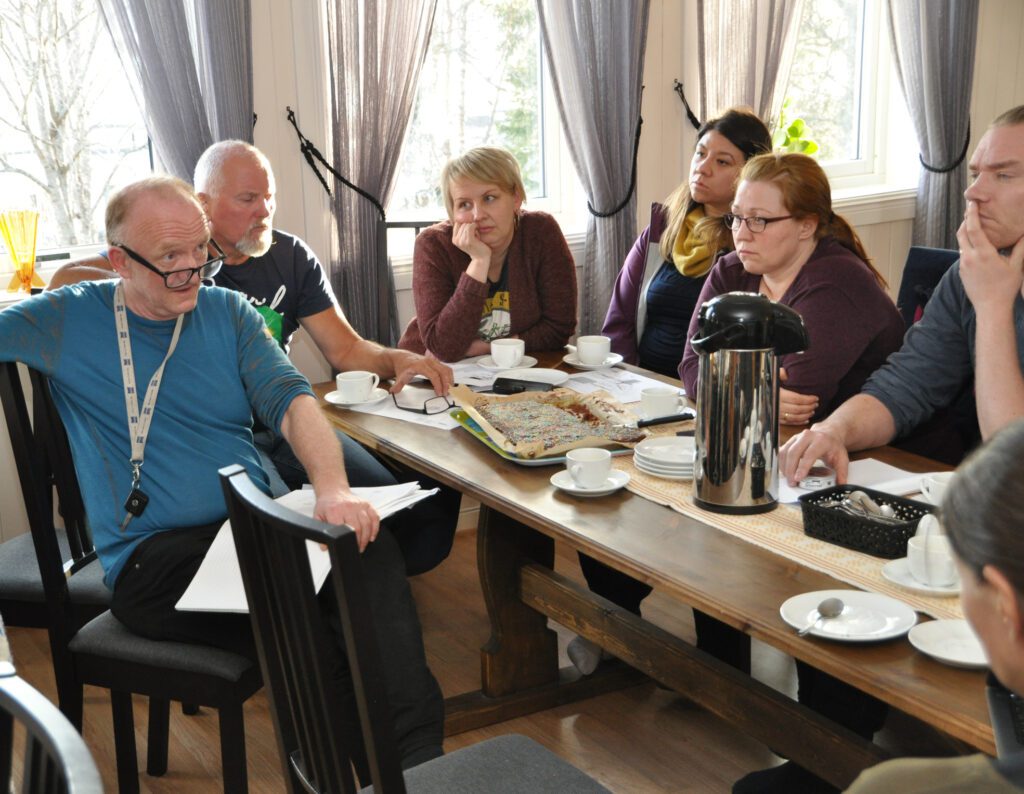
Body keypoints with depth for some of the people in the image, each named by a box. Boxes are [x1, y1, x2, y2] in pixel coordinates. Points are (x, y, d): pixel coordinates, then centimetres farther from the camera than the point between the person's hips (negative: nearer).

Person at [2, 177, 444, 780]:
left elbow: (291, 399, -2)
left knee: (373, 545, -30)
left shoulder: (229, 312, 13)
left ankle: (415, 759, -30)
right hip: (152, 562, -3)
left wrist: (332, 488, -22)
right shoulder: (66, 320, 7)